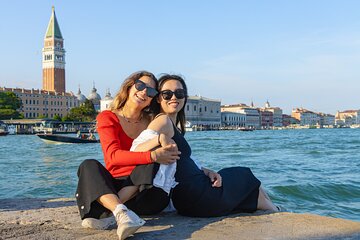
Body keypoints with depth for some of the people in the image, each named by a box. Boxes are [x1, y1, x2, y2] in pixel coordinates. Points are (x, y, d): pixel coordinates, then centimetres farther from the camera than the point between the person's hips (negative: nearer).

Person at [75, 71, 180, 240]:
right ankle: (121, 213, -50)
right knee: (89, 165, -28)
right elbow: (113, 156, -17)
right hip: (110, 186, -1)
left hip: (140, 185, 2)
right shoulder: (107, 117, 0)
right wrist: (152, 156, -31)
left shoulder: (152, 123, 11)